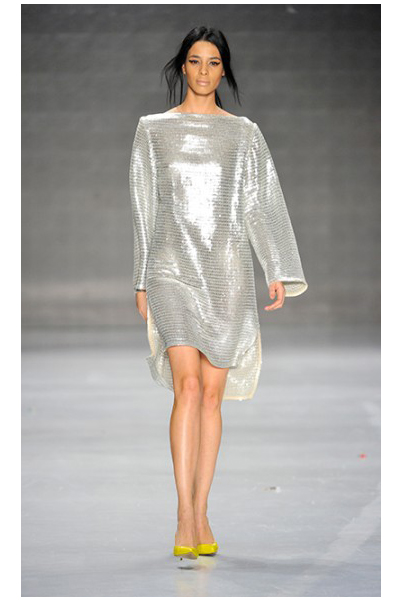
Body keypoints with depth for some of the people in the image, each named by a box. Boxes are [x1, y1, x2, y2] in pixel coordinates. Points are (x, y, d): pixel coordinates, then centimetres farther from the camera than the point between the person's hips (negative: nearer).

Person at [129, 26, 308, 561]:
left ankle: (201, 515, 11)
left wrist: (279, 273, -3)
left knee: (213, 393, 2)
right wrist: (141, 279, 7)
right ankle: (185, 518, -17)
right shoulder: (154, 129, 9)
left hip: (227, 270, 2)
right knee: (188, 386, -15)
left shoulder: (244, 133, 11)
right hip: (173, 267, -1)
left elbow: (262, 204, 6)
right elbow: (143, 206, 10)